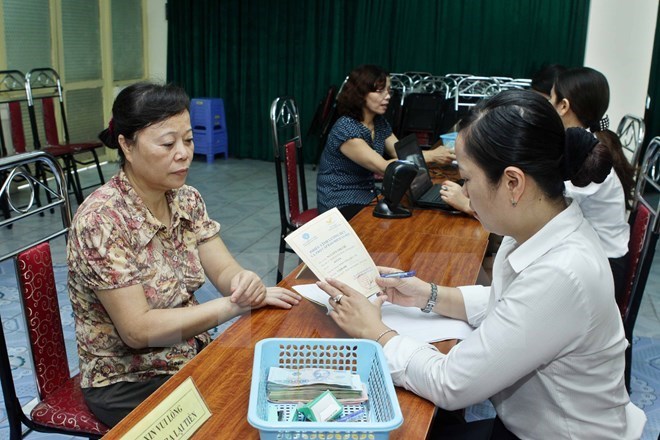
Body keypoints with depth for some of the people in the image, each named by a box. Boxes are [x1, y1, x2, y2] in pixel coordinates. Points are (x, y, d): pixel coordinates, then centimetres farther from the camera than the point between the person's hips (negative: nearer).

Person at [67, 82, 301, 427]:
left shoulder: (186, 199, -3)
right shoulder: (101, 220, -23)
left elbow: (224, 270, -4)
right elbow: (138, 330, -24)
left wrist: (245, 281, -28)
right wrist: (235, 304, -26)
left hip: (191, 353, 6)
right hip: (128, 384, -6)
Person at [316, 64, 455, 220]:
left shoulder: (380, 123, 5)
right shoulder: (345, 129, -21)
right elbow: (383, 168, -26)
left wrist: (437, 154, -18)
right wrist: (431, 156, -29)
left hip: (368, 198, 7)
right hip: (340, 207, -7)